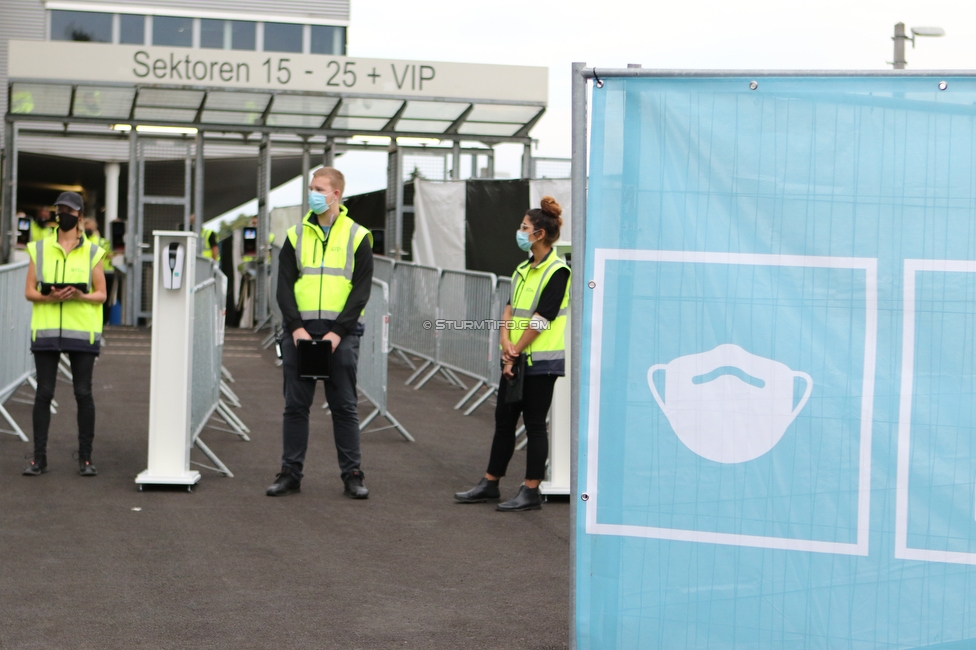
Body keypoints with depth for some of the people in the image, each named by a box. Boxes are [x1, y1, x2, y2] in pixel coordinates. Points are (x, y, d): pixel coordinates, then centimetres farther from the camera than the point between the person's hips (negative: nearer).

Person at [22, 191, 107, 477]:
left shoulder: (92, 252, 6)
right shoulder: (39, 249, 8)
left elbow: (101, 295, 6)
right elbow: (29, 291, 6)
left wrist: (80, 296, -15)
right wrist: (50, 297, -14)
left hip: (82, 332, -1)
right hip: (45, 330, 1)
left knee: (83, 393, 0)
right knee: (44, 393, 0)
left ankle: (85, 458, 7)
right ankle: (39, 457, 6)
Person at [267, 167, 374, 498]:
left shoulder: (357, 237, 2)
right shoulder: (296, 235, 9)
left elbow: (361, 290, -3)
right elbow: (284, 286, 4)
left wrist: (337, 332, -13)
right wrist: (295, 327, -10)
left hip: (340, 334, -2)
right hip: (299, 331, 2)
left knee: (344, 406, 2)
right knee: (295, 405, 4)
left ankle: (352, 474, 8)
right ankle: (290, 473, 11)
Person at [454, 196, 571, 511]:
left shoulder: (557, 271, -12)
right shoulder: (523, 269, 13)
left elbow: (541, 319, -16)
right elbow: (510, 306, 9)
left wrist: (516, 352, -13)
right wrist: (506, 342, -8)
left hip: (541, 360, -8)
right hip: (516, 358, 8)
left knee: (534, 424, -2)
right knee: (503, 420, 13)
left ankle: (531, 492, 6)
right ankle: (490, 484, 22)